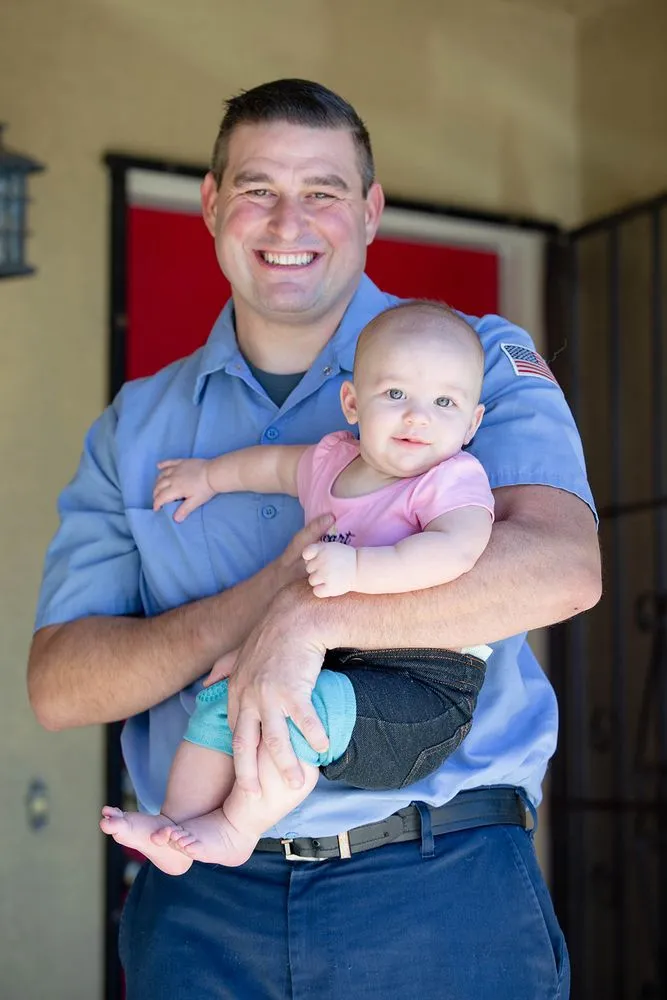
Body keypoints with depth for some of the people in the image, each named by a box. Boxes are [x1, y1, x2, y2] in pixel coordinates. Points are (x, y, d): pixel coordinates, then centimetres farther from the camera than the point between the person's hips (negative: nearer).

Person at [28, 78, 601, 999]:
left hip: (442, 889, -2)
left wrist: (314, 617, -25)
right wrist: (264, 598, -15)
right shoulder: (137, 426, 10)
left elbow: (564, 565, -17)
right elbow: (59, 686, 0)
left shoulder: (478, 363, 2)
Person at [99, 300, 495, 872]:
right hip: (337, 670, 8)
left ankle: (235, 830, -5)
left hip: (426, 692, -8)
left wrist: (357, 567, -38)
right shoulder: (332, 462, 12)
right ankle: (174, 832, 9)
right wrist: (209, 475, 49)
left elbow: (456, 551, -32)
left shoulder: (453, 478, -11)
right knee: (222, 696, 4)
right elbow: (277, 463, 36)